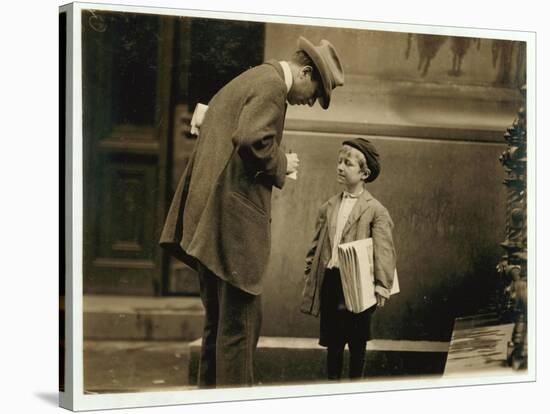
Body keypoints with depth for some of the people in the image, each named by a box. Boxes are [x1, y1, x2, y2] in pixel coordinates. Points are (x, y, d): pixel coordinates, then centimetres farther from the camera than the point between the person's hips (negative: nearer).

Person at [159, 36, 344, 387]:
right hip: (236, 217, -10)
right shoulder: (272, 85, -10)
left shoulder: (246, 81, 21)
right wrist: (281, 163, -8)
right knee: (240, 321, -5)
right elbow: (251, 139, -24)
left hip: (209, 220, 10)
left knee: (219, 321, 17)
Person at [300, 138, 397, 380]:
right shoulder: (328, 208, 11)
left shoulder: (375, 210, -5)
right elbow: (317, 245, 14)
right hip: (329, 281, 4)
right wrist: (309, 276, 9)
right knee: (333, 342, 11)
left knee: (357, 343, 6)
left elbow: (384, 251, -12)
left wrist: (382, 286, -21)